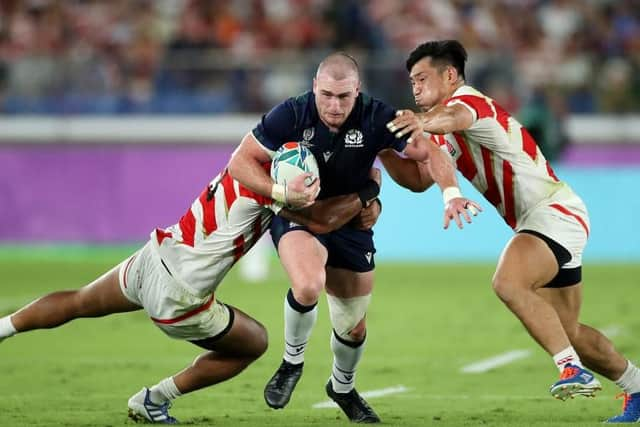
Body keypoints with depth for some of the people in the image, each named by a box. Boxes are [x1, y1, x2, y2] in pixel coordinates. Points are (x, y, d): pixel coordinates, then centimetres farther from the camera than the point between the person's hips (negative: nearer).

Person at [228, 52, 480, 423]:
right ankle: (292, 362, -4)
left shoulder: (376, 118, -19)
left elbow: (430, 152, -18)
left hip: (351, 222, 3)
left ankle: (343, 387, 44)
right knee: (308, 286, -34)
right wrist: (279, 191, -32)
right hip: (298, 216, -3)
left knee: (353, 326, 10)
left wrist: (452, 193, -36)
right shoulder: (291, 115, -21)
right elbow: (241, 162, -15)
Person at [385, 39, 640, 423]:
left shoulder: (468, 99, -11)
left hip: (555, 210, -11)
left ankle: (575, 370, -33)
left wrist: (424, 123, -58)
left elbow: (457, 117, -36)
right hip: (538, 220, 11)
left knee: (508, 282, -33)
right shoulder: (444, 133, 19)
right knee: (566, 332, 15)